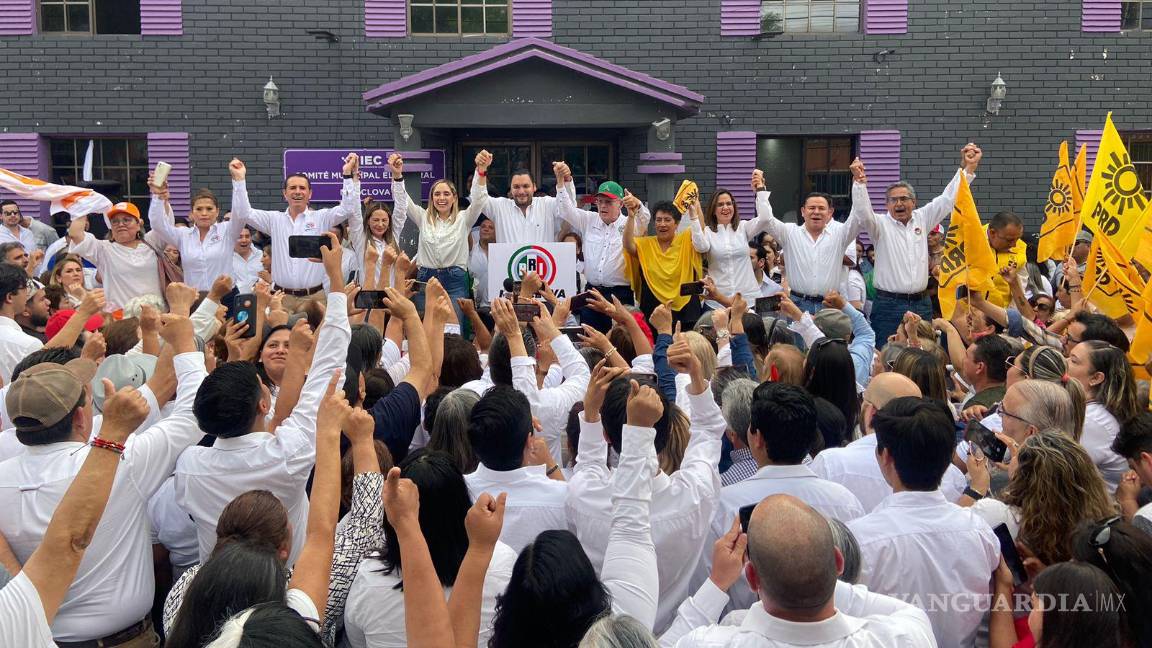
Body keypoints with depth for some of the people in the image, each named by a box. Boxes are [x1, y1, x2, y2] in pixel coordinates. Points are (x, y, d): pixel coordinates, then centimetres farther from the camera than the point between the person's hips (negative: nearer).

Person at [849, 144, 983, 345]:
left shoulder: (922, 219, 12)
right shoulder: (880, 224, 0)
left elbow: (948, 199, 12)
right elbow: (863, 212, -18)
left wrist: (968, 167, 6)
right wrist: (859, 181, -32)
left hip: (921, 304, 4)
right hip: (888, 305, -4)